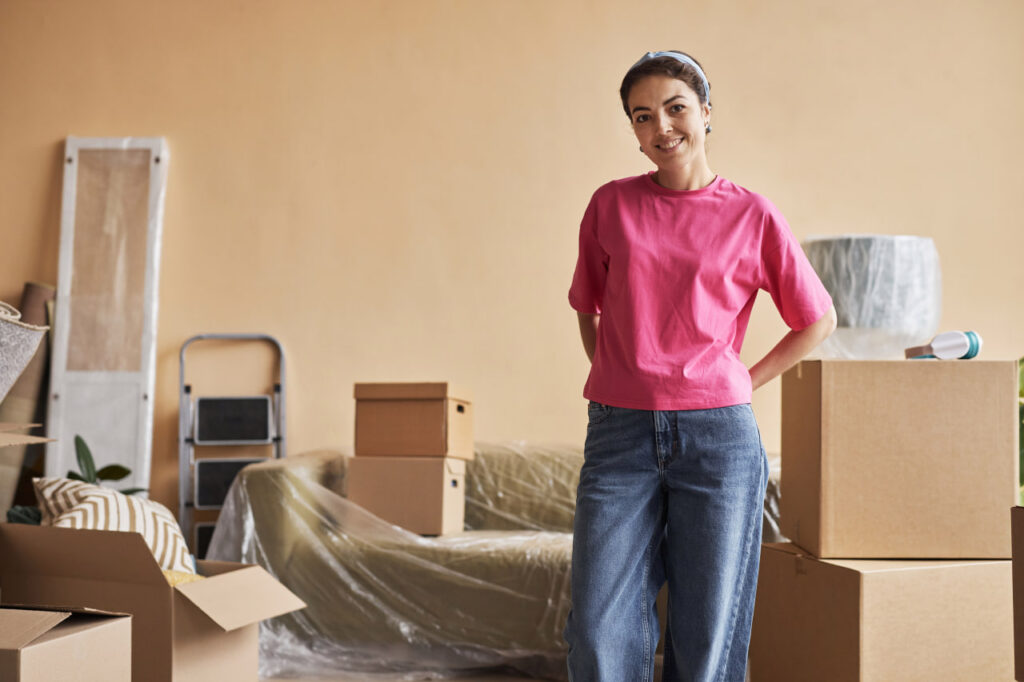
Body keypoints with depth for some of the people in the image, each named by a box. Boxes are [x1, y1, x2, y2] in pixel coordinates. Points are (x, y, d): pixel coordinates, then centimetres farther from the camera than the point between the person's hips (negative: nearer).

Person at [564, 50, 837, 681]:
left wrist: (741, 386, 6)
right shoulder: (611, 206, 7)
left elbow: (818, 320, 12)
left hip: (718, 437, -1)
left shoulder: (753, 217, 3)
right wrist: (611, 381, 10)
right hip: (620, 435, 1)